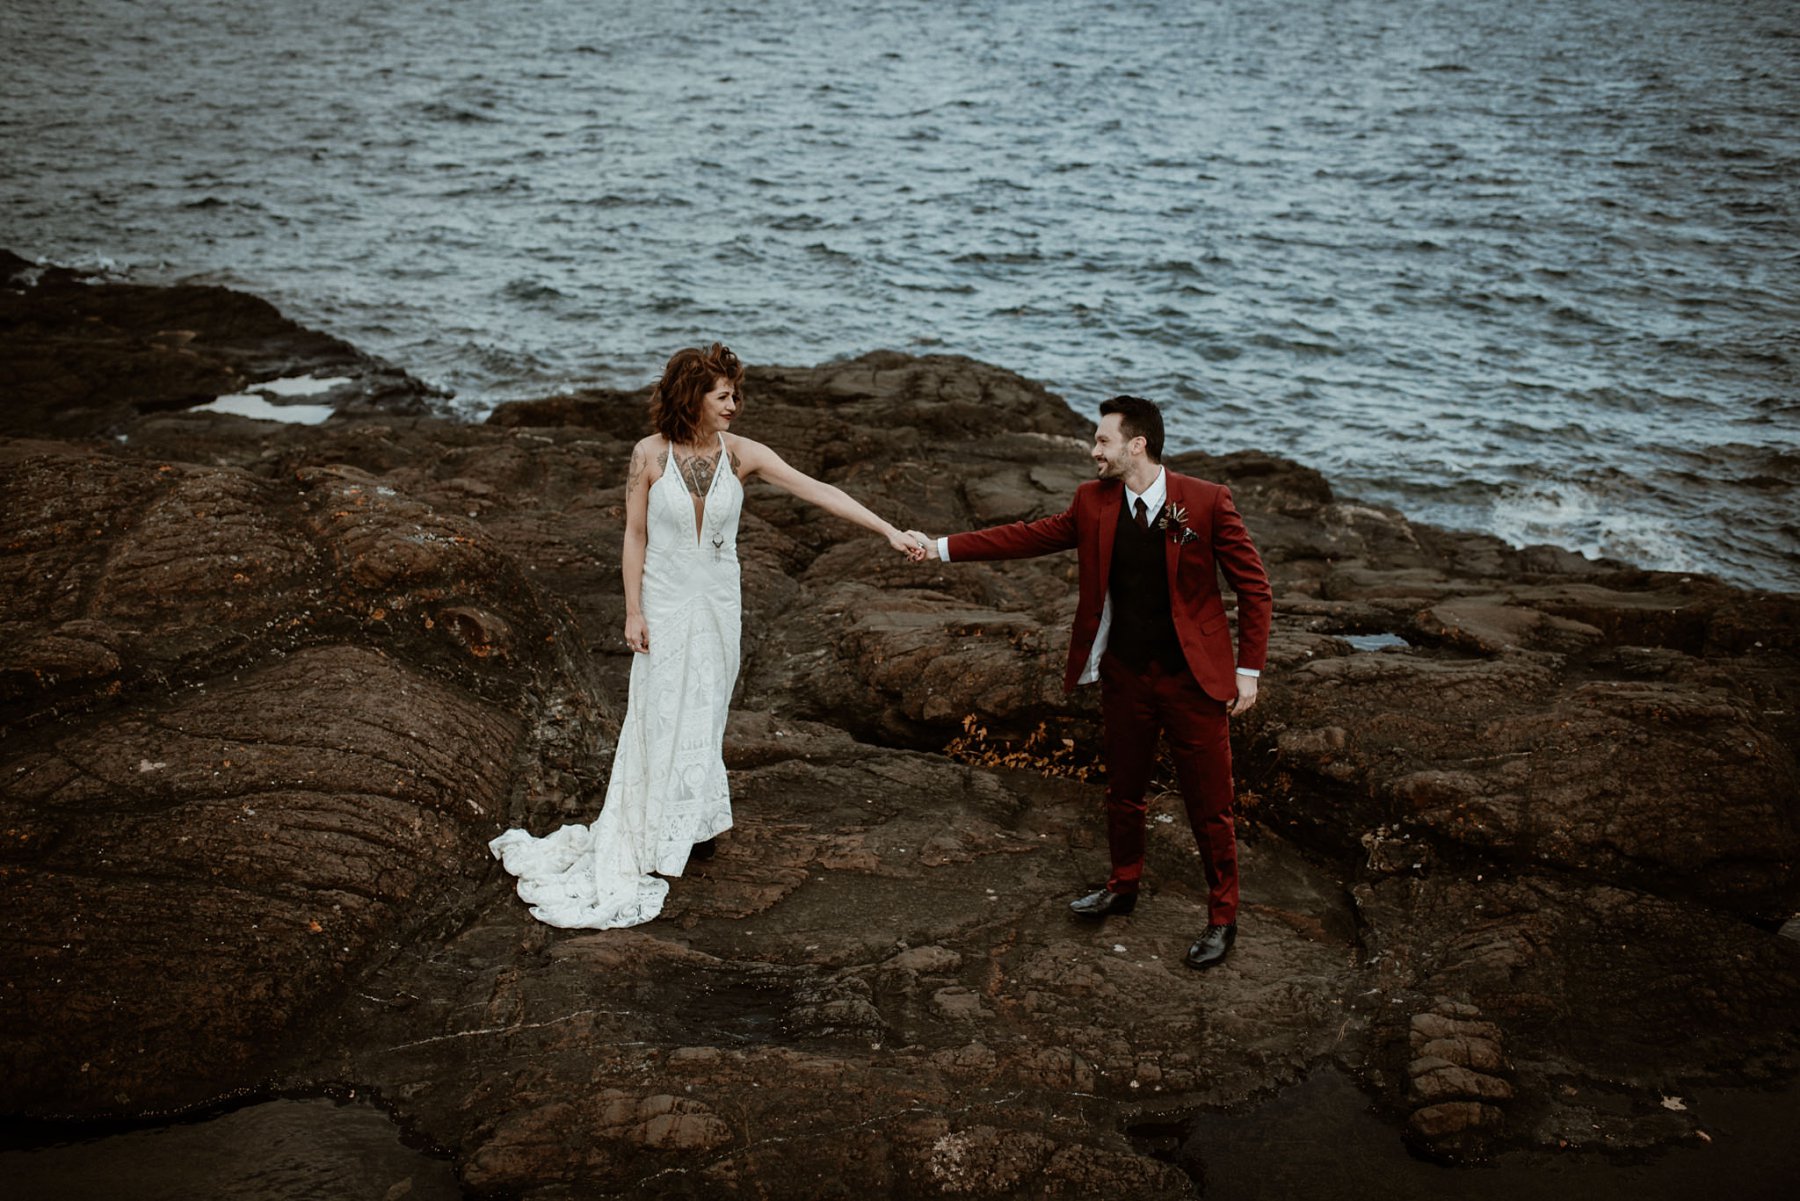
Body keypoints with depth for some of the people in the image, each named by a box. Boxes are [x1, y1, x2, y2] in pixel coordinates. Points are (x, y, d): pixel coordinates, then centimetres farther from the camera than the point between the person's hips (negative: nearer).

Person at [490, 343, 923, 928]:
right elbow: (635, 534, -5)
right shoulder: (650, 455, -12)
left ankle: (694, 823, 31)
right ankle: (658, 836, 19)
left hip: (718, 602, 2)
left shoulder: (741, 454, -9)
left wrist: (888, 530, -22)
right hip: (665, 601, -2)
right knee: (663, 713, 5)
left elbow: (816, 490, -16)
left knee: (705, 712, 13)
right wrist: (633, 611, -7)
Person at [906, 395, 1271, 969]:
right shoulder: (1093, 501, 0)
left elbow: (1252, 586, -8)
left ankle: (1222, 918, 20)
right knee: (1122, 791, 20)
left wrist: (1248, 671, -10)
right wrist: (943, 547, 3)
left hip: (1192, 679, -4)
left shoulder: (1207, 501, -13)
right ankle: (1123, 885, 42)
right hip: (1124, 677, 4)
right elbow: (1030, 535, 7)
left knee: (1209, 806, 4)